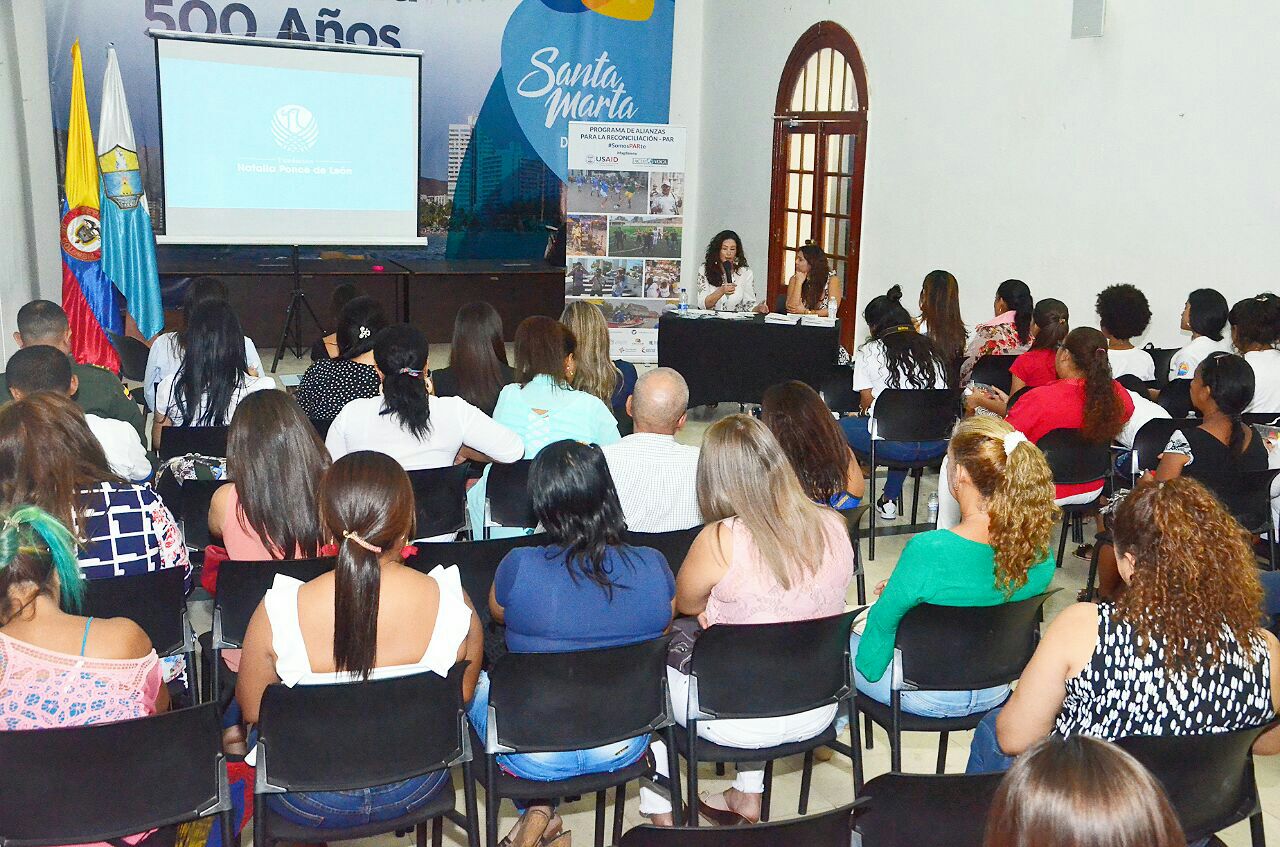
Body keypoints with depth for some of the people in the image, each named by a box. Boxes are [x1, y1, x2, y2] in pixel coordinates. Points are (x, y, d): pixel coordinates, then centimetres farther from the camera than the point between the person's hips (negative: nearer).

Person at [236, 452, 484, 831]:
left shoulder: (278, 611, -26)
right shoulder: (452, 601, -23)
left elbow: (251, 709, -8)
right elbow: (463, 696, -5)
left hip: (313, 805, -1)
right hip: (416, 791, 1)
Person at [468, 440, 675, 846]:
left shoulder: (519, 567, -21)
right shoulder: (653, 566, -14)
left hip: (535, 755, -2)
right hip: (621, 749, 3)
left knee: (476, 681, 28)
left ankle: (537, 810, 21)